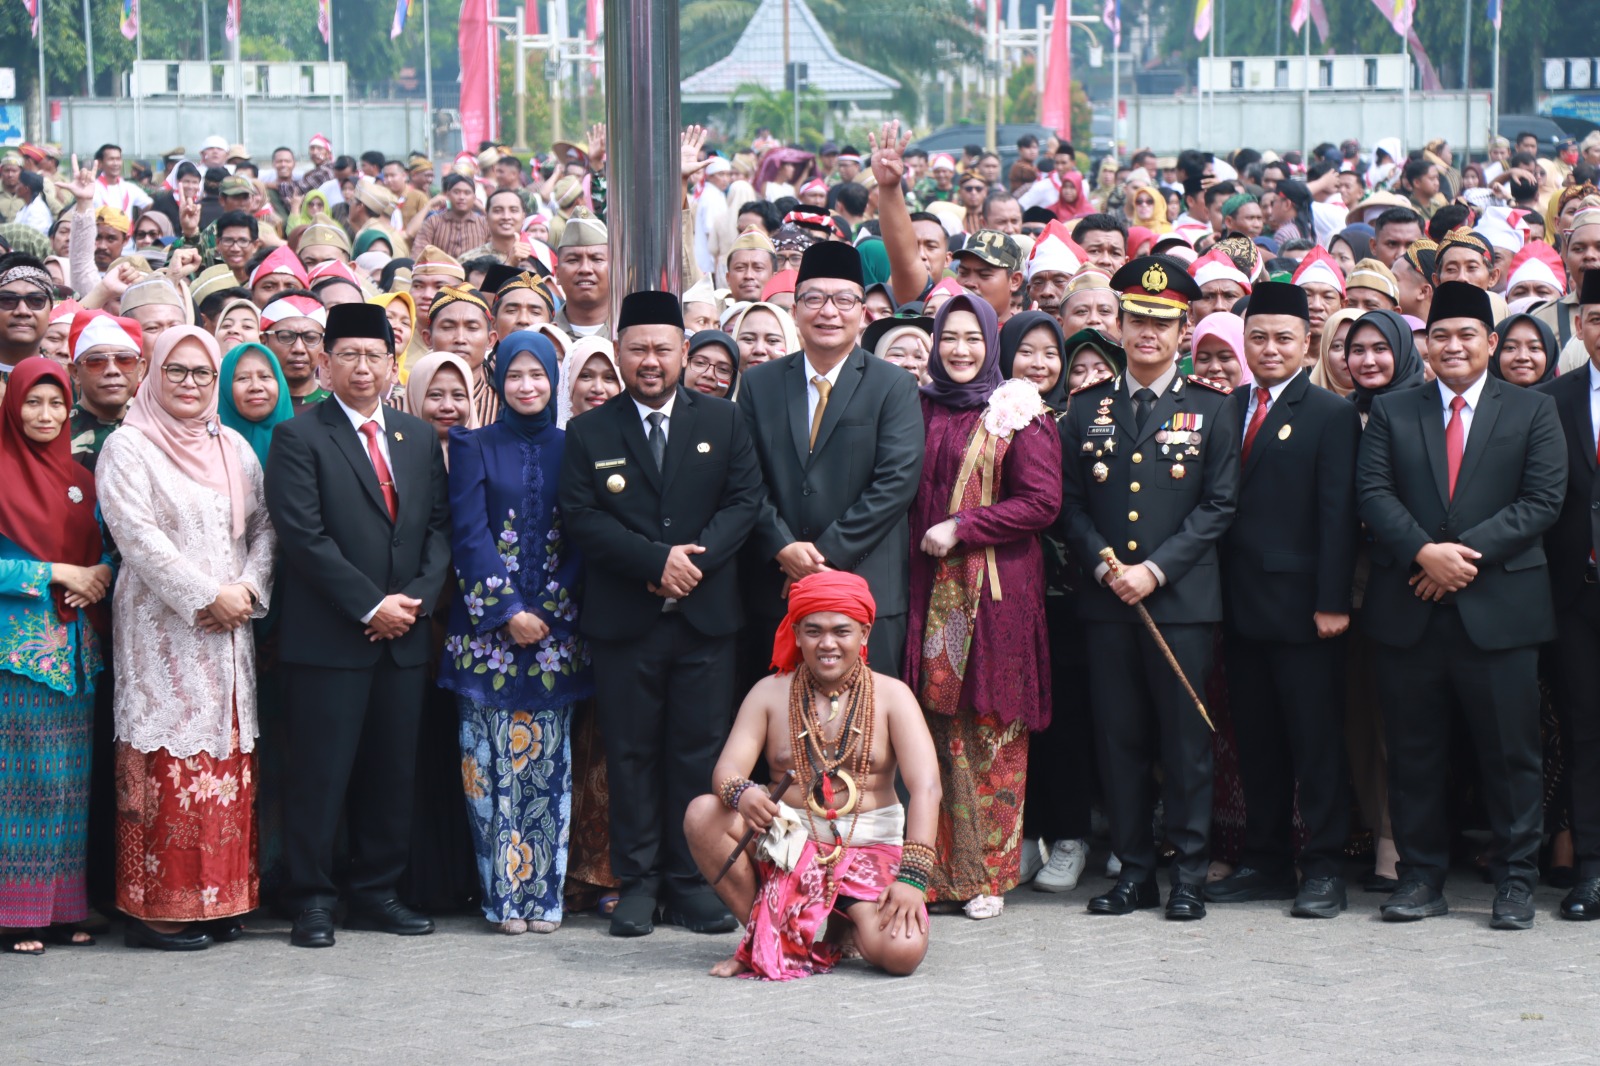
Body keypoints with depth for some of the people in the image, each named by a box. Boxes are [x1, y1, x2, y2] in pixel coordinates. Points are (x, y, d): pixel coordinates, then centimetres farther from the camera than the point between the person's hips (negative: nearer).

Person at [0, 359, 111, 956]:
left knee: (71, 781, 6)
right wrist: (58, 575, -13)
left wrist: (99, 578, -7)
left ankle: (64, 907, 11)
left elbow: (104, 551, 15)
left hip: (74, 648, 6)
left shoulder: (79, 480, 14)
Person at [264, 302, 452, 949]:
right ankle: (312, 900, 4)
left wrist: (415, 598, -5)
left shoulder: (420, 438, 15)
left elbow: (439, 527, 12)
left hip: (404, 635, 5)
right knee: (321, 773, -4)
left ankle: (377, 894, 16)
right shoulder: (299, 438, -2)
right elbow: (304, 535, -10)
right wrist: (371, 606, -13)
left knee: (393, 773, 7)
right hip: (328, 636, -5)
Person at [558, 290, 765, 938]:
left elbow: (745, 500, 2)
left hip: (706, 615, 1)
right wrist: (657, 562, -14)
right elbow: (580, 516, -3)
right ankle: (638, 880, 9)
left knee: (700, 750, 2)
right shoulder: (588, 433, 6)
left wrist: (696, 558, -13)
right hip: (622, 619, -1)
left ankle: (691, 879, 9)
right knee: (631, 751, 3)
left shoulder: (723, 422, 10)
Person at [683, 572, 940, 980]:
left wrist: (912, 877, -25)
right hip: (786, 846, 2)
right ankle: (764, 936, -9)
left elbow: (926, 787, -11)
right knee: (702, 814, -25)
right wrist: (741, 794, -34)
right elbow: (726, 771, -6)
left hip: (869, 851, -2)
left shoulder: (891, 696, -1)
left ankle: (838, 926, 7)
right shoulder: (769, 693, 4)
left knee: (901, 951, -29)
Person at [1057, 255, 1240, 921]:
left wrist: (1155, 569, -11)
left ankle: (1189, 873, 7)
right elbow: (1070, 503, 9)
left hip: (1182, 598, -2)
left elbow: (1219, 506, -1)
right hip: (1106, 599, 2)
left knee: (1185, 740, -1)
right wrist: (1103, 565, -7)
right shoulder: (1088, 409, 11)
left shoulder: (1211, 409, 4)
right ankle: (1134, 871, 12)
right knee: (1119, 737, 4)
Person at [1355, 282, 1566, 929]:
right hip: (1409, 610, 2)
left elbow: (1542, 500, -2)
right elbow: (1373, 493, 1)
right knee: (1414, 753, 5)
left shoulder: (1533, 412, 7)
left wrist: (1467, 552, -13)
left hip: (1498, 607, -2)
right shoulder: (1391, 413, 12)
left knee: (1509, 753, 1)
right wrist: (1425, 551, -16)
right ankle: (1421, 879, 13)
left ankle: (1516, 881, 9)